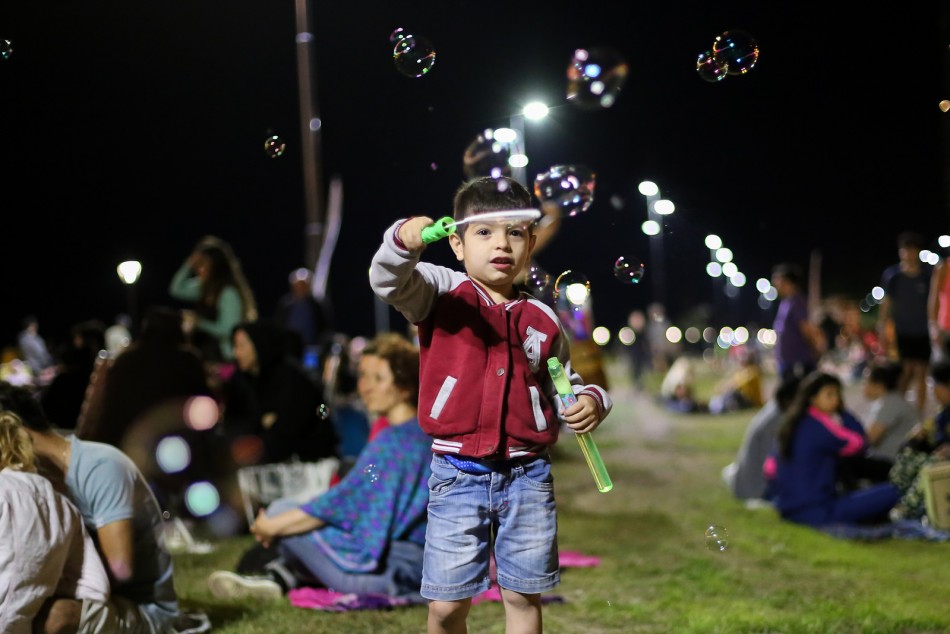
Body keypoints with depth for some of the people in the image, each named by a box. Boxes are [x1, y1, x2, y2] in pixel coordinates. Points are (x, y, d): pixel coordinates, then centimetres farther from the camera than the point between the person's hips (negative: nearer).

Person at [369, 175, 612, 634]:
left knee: (524, 597, 10)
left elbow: (565, 386, 18)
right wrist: (403, 242, -40)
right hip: (458, 475, -2)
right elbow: (389, 282, -19)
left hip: (528, 477, 2)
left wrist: (589, 403, -5)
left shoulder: (542, 320, 7)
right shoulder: (441, 294, 0)